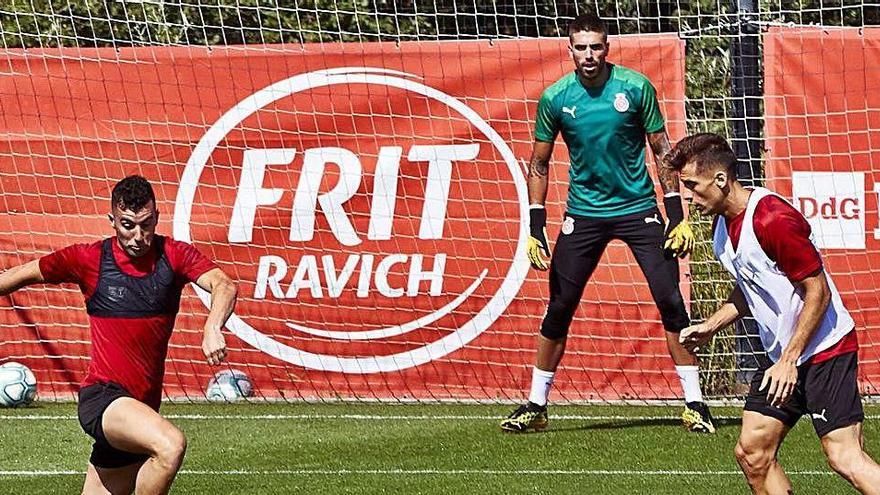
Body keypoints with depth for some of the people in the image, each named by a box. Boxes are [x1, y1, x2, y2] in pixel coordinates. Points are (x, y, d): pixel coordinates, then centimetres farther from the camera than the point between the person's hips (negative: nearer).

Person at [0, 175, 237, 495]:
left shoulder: (173, 255, 1)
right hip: (102, 395, -4)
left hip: (143, 407, 4)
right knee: (171, 445, -33)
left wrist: (212, 327, -36)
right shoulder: (90, 259, -2)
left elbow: (224, 285, -15)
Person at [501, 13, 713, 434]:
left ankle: (694, 404, 0)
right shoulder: (555, 98, -5)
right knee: (558, 310, -1)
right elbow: (539, 165, 5)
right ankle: (535, 406, 11)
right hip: (584, 213, 1)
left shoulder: (635, 87, -8)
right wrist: (535, 229, -3)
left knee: (671, 302, -8)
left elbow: (661, 150, 0)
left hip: (638, 207, -1)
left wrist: (677, 215, -6)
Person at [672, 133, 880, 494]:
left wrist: (789, 360, -20)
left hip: (825, 349, -10)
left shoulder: (774, 220, -22)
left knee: (845, 457, -17)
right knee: (752, 452, 6)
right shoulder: (724, 224, 8)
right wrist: (712, 326, 8)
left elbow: (819, 291, -19)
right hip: (781, 355, 10)